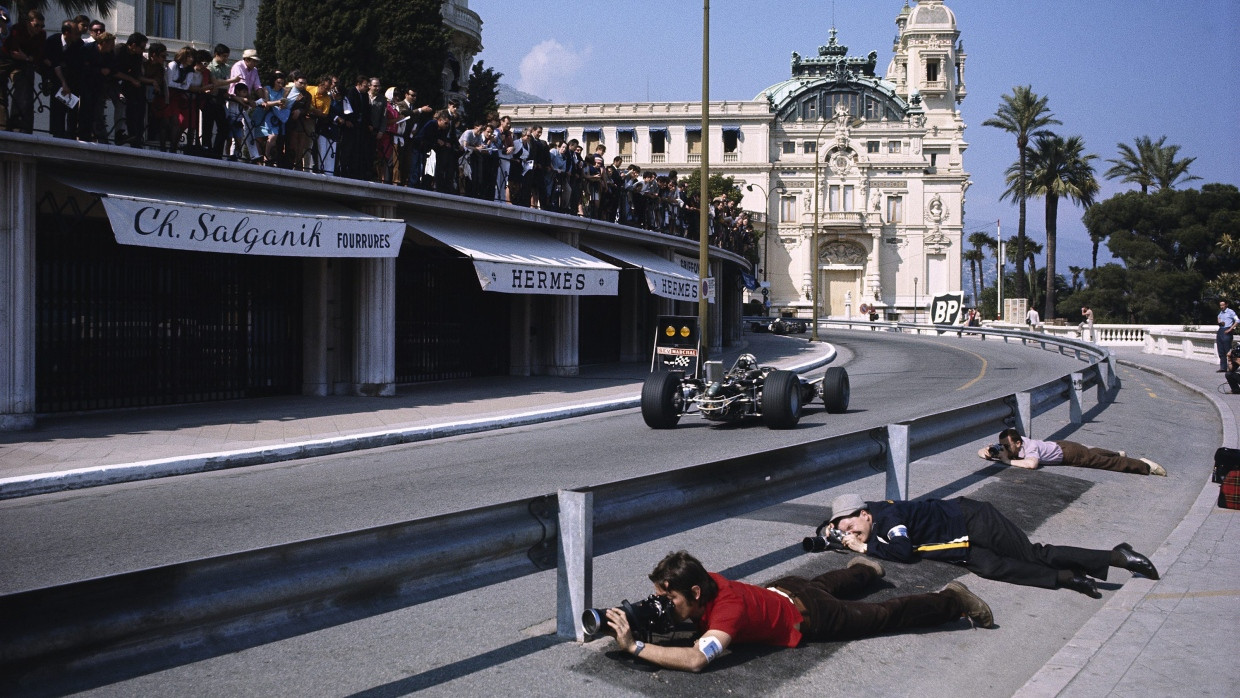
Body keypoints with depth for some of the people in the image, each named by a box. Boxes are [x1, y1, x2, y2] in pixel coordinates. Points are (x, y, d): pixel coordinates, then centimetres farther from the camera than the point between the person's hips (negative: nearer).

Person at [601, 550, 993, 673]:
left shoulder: (728, 607, -44)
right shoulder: (697, 585, -23)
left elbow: (696, 659, -59)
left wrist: (634, 647, -58)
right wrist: (630, 620, -29)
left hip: (810, 618, -7)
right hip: (785, 590, 7)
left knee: (886, 616, 14)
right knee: (820, 584, 40)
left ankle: (953, 601, 32)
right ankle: (866, 571, 68)